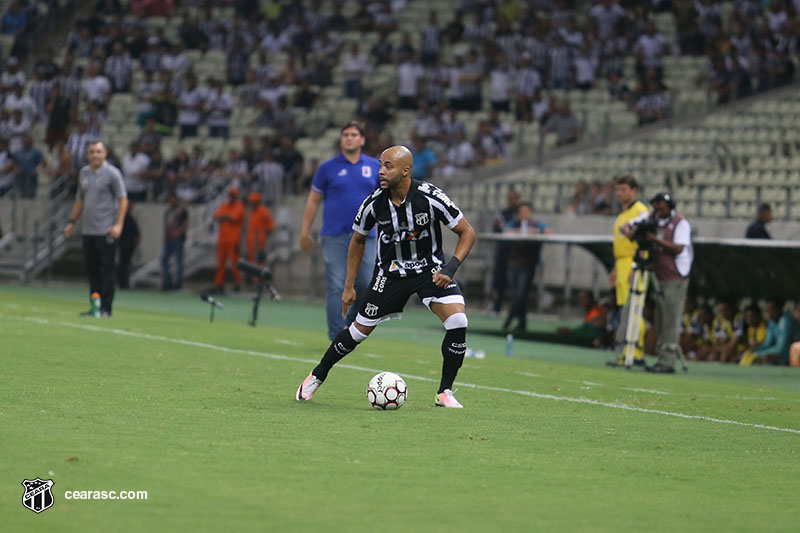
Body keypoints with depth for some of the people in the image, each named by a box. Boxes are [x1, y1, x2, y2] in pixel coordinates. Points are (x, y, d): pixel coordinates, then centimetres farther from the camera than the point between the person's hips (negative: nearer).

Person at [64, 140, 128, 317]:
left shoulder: (112, 173, -4)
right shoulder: (83, 173, 15)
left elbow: (123, 200, -7)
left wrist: (118, 224, -16)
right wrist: (72, 222, 19)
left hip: (106, 231, -6)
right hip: (88, 230, 6)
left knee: (106, 270, -6)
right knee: (92, 269, 6)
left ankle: (105, 308, -3)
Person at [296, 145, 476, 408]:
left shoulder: (430, 197, -22)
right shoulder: (374, 203, -14)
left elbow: (467, 232, -12)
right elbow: (358, 240, 5)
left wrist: (451, 268, -25)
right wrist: (349, 287, 5)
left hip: (430, 266, -1)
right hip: (390, 272, 1)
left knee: (457, 321, -22)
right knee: (360, 329, 3)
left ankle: (445, 392, -7)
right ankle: (316, 376, 27)